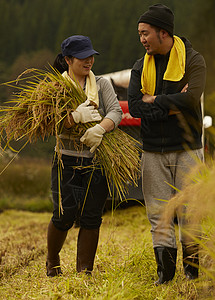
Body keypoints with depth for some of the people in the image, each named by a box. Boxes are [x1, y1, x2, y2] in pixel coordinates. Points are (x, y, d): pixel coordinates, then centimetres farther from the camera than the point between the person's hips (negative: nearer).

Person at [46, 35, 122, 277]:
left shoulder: (102, 85, 7)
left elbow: (116, 112, -8)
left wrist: (100, 128, -28)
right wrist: (76, 117, -29)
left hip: (96, 161, 2)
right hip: (67, 161, -2)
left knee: (91, 218, 1)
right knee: (64, 217, -2)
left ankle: (84, 272, 11)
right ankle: (52, 262, 25)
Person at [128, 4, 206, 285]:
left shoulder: (192, 60, -3)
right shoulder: (141, 67, 8)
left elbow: (191, 98, -21)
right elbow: (134, 106, -5)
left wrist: (153, 100, -12)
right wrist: (172, 105, -14)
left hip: (186, 148, -3)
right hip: (153, 151, 3)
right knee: (158, 212, 0)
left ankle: (193, 267, 9)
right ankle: (165, 268, 5)